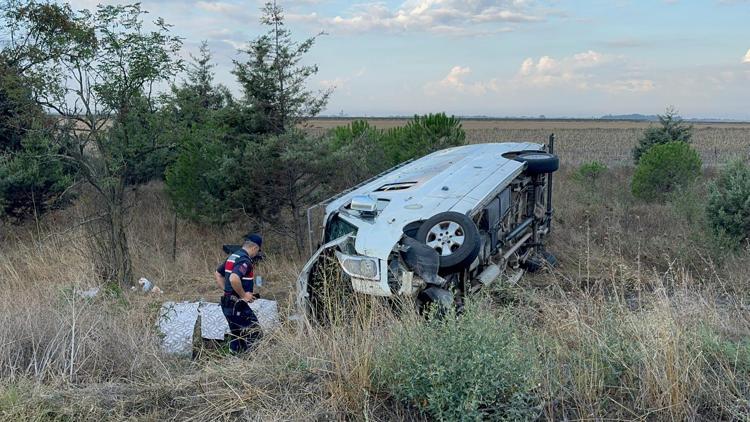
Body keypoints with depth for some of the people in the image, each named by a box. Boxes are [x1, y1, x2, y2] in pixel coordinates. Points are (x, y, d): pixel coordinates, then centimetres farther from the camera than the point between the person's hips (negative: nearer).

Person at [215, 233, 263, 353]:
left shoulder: (232, 256, 13)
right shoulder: (245, 260, -18)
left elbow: (218, 274, 24)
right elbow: (234, 279, -34)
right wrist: (243, 295, -22)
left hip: (227, 303, 10)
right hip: (238, 306, -10)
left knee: (236, 336, 17)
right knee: (254, 334, -5)